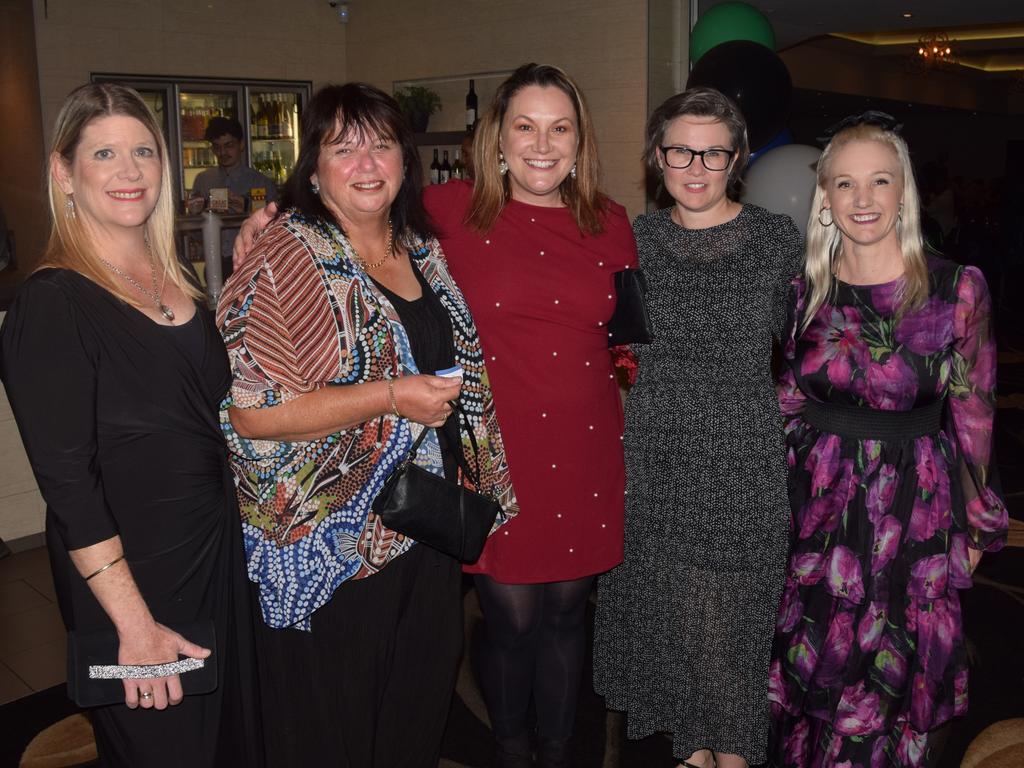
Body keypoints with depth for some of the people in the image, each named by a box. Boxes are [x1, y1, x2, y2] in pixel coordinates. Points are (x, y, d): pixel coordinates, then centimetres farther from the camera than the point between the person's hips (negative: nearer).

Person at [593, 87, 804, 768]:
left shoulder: (777, 238, -2)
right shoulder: (637, 239, 3)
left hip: (742, 462, -2)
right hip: (654, 457, 2)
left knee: (728, 619, 6)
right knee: (666, 612, 11)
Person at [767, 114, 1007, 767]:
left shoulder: (958, 288, -9)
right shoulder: (806, 292, 1)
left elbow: (975, 413, -3)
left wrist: (979, 523, 3)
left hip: (916, 508, -2)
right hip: (820, 507, 3)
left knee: (891, 680, 9)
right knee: (813, 674, 15)